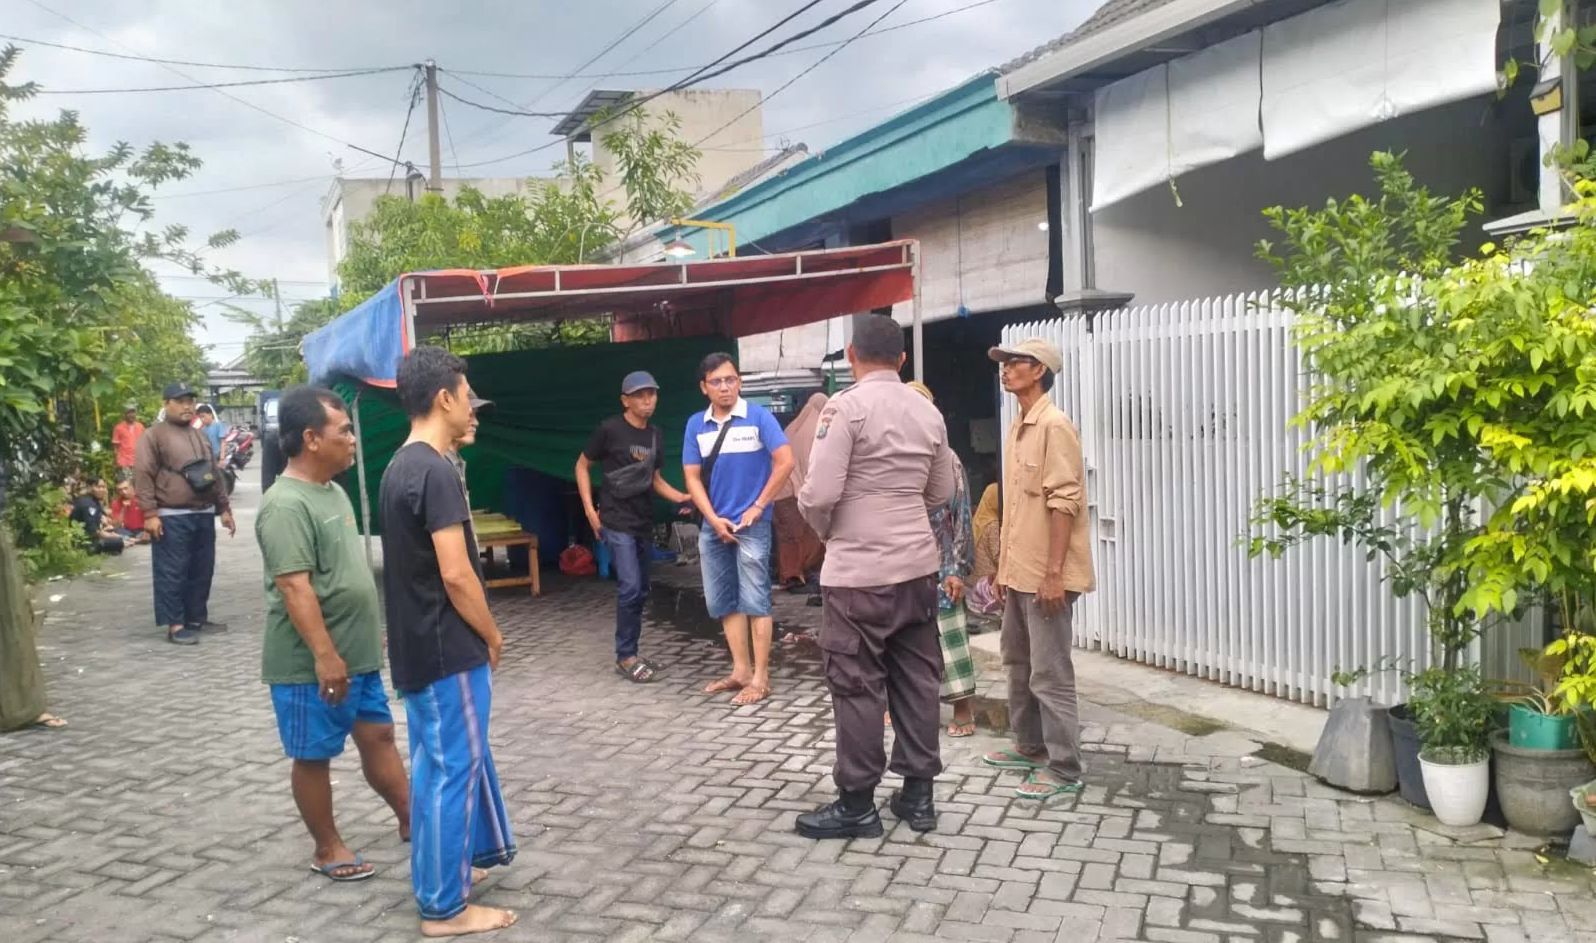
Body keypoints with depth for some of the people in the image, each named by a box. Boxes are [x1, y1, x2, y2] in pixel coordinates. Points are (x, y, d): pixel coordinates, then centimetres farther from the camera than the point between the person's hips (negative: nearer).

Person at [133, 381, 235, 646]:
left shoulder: (200, 435, 18)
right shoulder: (153, 436, -4)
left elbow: (215, 474, 22)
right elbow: (143, 475, -11)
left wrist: (224, 508, 19)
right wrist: (150, 513, -17)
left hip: (204, 515, 7)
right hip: (172, 518, -7)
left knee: (202, 570, 12)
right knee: (173, 573, -3)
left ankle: (197, 618, 22)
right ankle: (175, 625, 1)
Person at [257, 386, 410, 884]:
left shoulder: (333, 491, 10)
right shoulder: (286, 505, -20)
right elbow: (294, 587, -26)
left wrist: (367, 636, 23)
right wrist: (324, 655, -27)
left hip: (359, 653, 9)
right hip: (313, 664, -9)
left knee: (378, 736, 16)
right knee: (313, 756, 7)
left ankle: (411, 819, 28)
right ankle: (327, 849, 21)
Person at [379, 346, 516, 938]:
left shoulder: (400, 467, 9)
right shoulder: (436, 473, -21)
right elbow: (456, 575, -22)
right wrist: (492, 634, -10)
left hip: (418, 645, 10)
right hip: (447, 650, -10)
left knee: (441, 763, 21)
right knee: (451, 769, 1)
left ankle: (447, 868, 36)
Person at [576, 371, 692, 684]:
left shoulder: (655, 435, 9)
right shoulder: (609, 429, -9)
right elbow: (582, 465, 0)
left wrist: (680, 497, 1)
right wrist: (589, 509, -6)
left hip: (644, 523, 7)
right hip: (617, 523, -7)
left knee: (640, 591, 11)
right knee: (630, 587, -14)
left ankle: (630, 653, 22)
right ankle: (625, 656, -1)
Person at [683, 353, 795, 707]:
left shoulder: (758, 416, -7)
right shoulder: (696, 425, 5)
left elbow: (785, 462, -11)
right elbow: (692, 477, 6)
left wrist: (758, 507, -9)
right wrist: (713, 519, -5)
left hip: (751, 524, -5)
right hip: (713, 526, 5)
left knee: (755, 601, -1)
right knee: (723, 602, 11)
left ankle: (760, 677, 6)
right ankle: (740, 670, 22)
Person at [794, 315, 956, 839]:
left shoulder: (846, 406, -13)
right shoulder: (928, 412, 6)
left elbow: (819, 493, -16)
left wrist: (824, 530, 4)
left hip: (859, 571, -6)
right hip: (918, 565, 6)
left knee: (857, 687, 3)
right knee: (917, 680, 13)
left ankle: (857, 805, 13)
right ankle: (918, 794, 22)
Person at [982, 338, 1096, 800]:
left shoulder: (1054, 424, -15)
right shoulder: (1017, 429, 14)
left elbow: (1064, 502, -20)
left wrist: (1053, 572, -23)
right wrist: (1004, 565, 18)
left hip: (1045, 575, -10)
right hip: (1020, 571, 10)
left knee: (1050, 674, -4)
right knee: (1018, 663, 19)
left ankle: (1064, 769, 6)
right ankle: (1030, 748, 32)